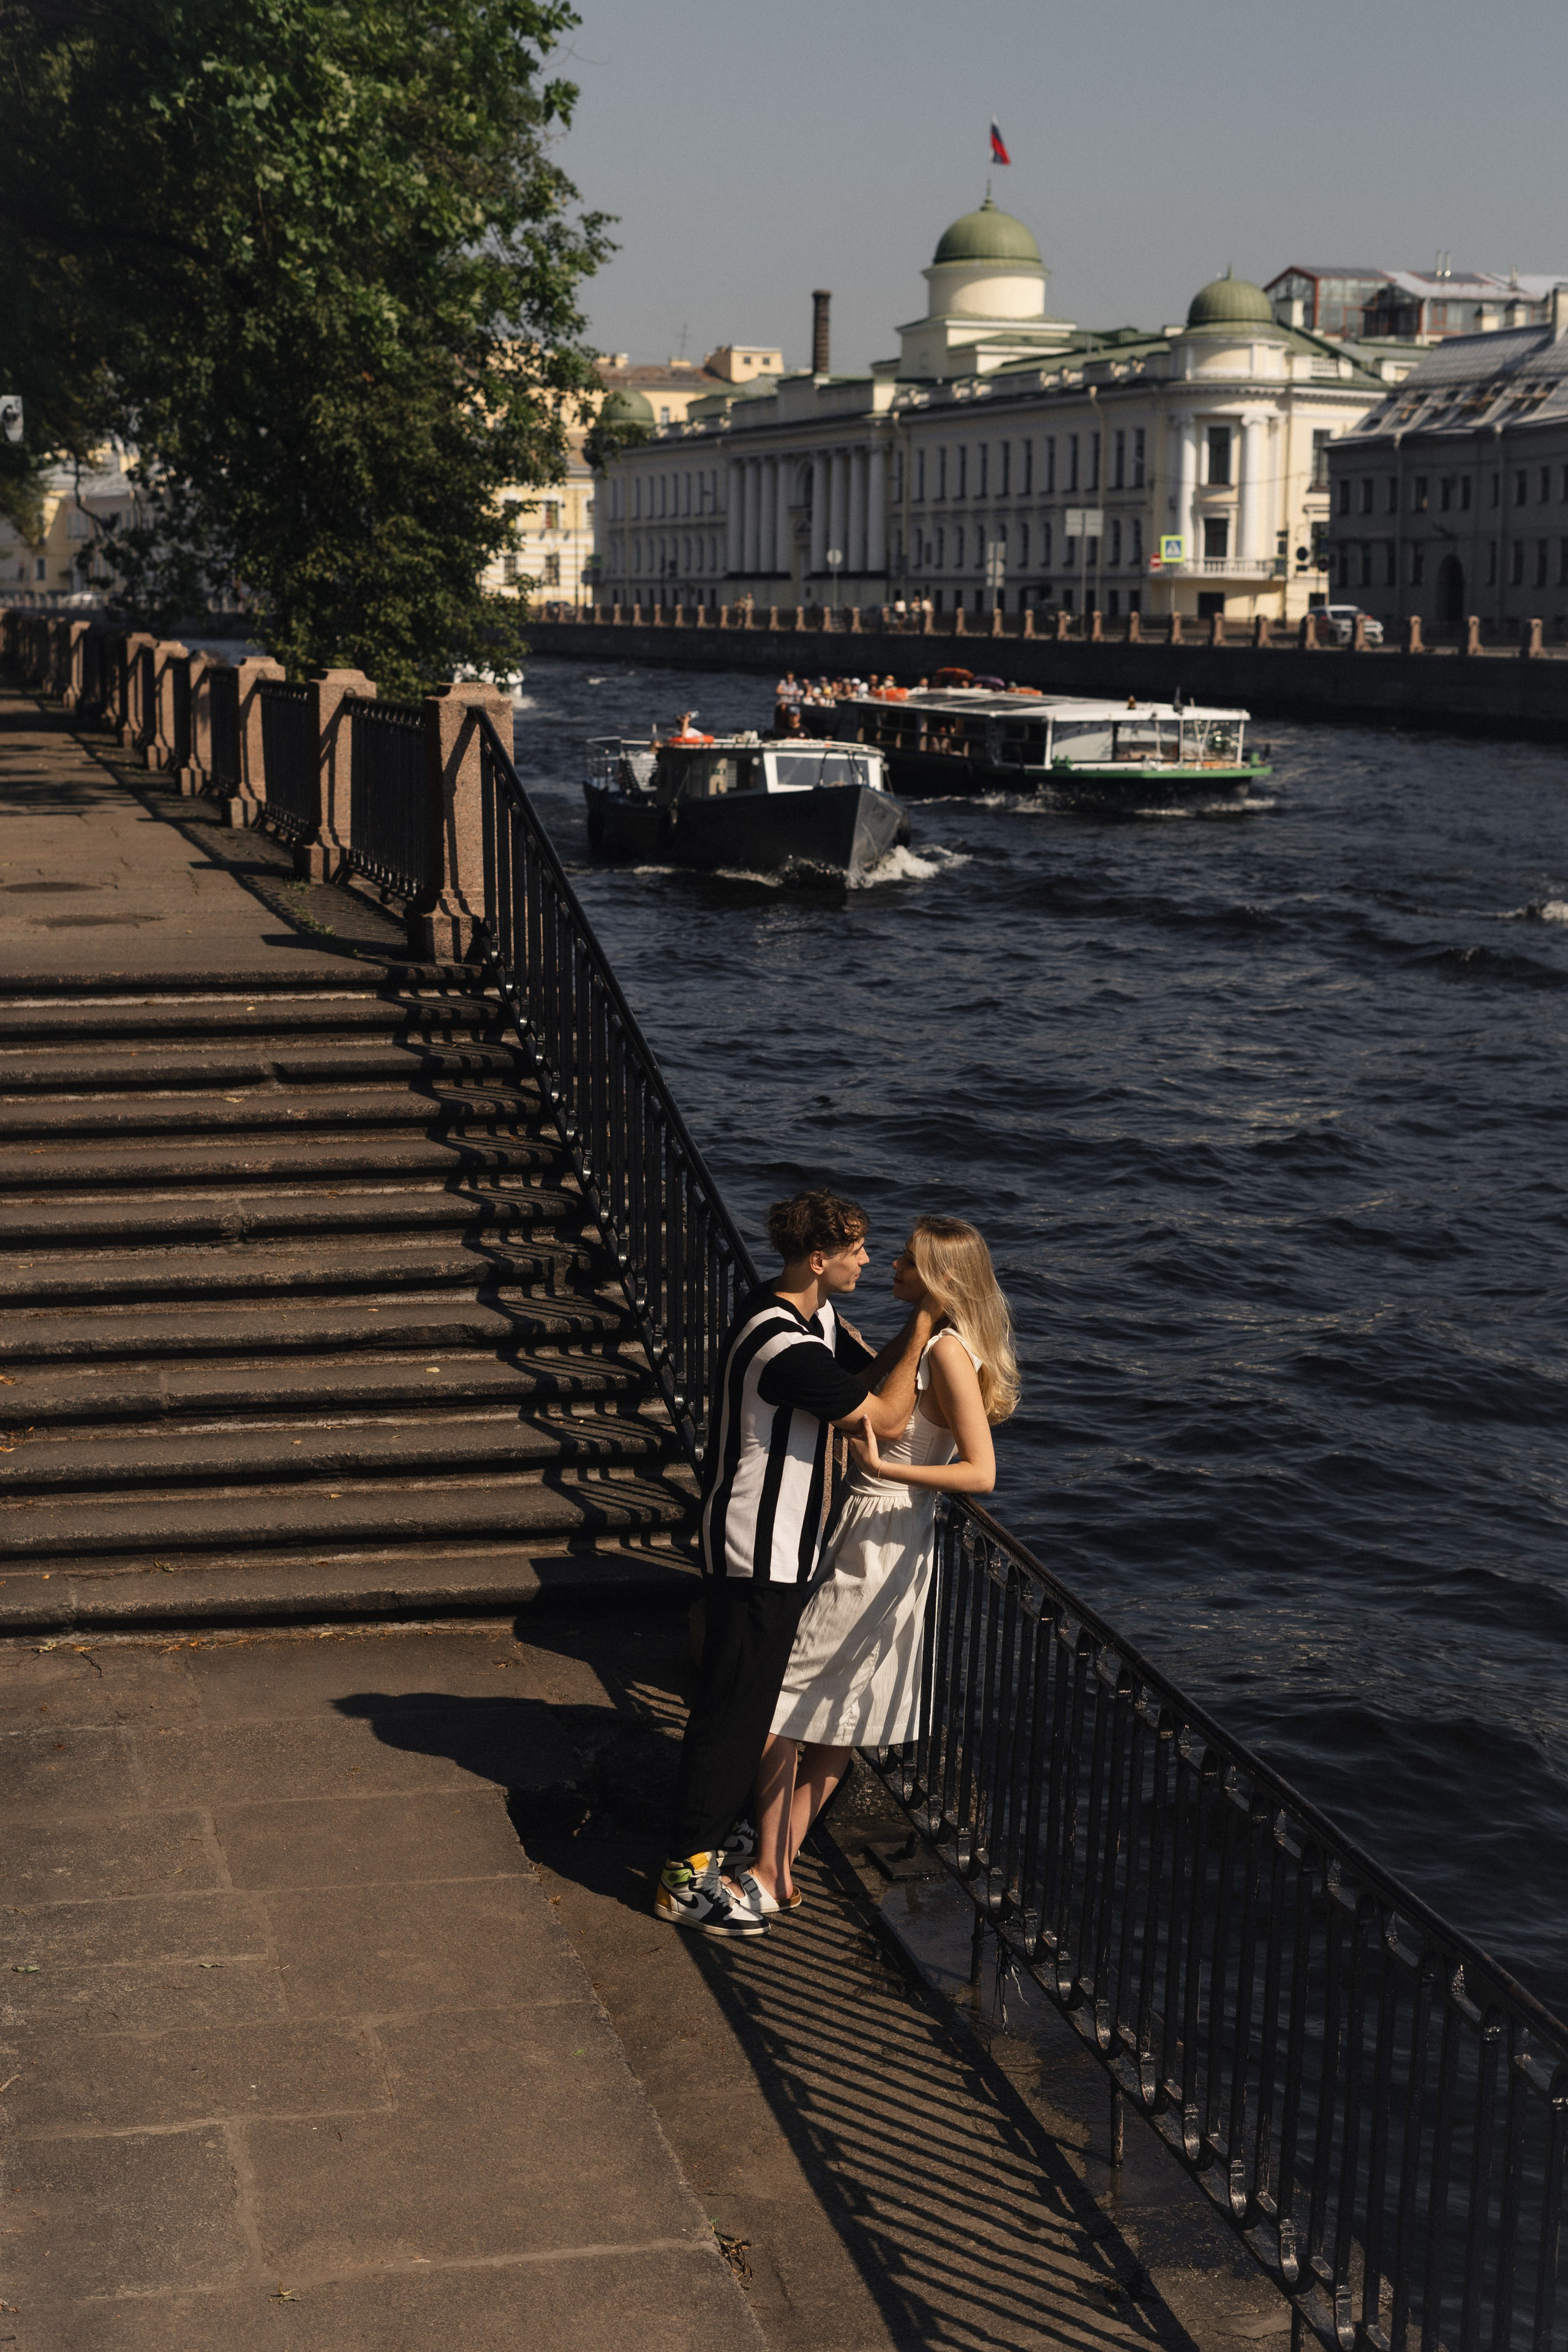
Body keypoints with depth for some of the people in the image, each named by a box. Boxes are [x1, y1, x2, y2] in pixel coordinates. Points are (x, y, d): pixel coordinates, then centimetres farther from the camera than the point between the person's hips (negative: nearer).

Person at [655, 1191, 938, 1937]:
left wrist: (916, 1324, 0)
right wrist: (924, 1324, -14)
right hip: (756, 1559, -10)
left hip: (780, 1551, 10)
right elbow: (886, 1418, -21)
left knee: (747, 1706, 20)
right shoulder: (783, 1346, -27)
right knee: (733, 1711, -2)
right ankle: (687, 1880, 8)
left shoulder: (816, 1319, 6)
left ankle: (705, 1842, 34)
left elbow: (872, 1374, 16)